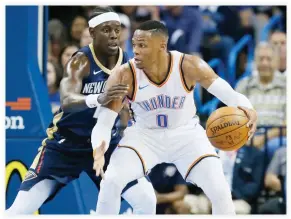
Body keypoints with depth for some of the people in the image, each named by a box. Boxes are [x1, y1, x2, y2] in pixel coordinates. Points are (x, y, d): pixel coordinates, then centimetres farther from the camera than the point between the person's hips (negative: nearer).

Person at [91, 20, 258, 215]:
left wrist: (247, 108, -46)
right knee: (111, 181, -22)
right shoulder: (124, 76, -24)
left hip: (186, 134, 0)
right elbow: (103, 123, -22)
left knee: (220, 191, -15)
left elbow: (229, 93, -22)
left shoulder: (189, 66, -25)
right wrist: (98, 150, -45)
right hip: (145, 135, 0)